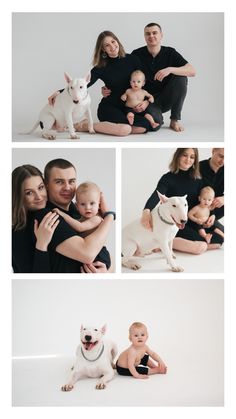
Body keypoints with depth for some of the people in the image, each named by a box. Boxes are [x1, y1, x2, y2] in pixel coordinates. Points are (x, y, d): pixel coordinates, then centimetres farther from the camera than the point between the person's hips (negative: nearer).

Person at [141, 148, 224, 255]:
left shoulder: (197, 180, 7)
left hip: (194, 223, 7)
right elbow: (156, 196, -27)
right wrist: (146, 211, -48)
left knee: (219, 240, -10)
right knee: (200, 246, -26)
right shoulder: (168, 178, -10)